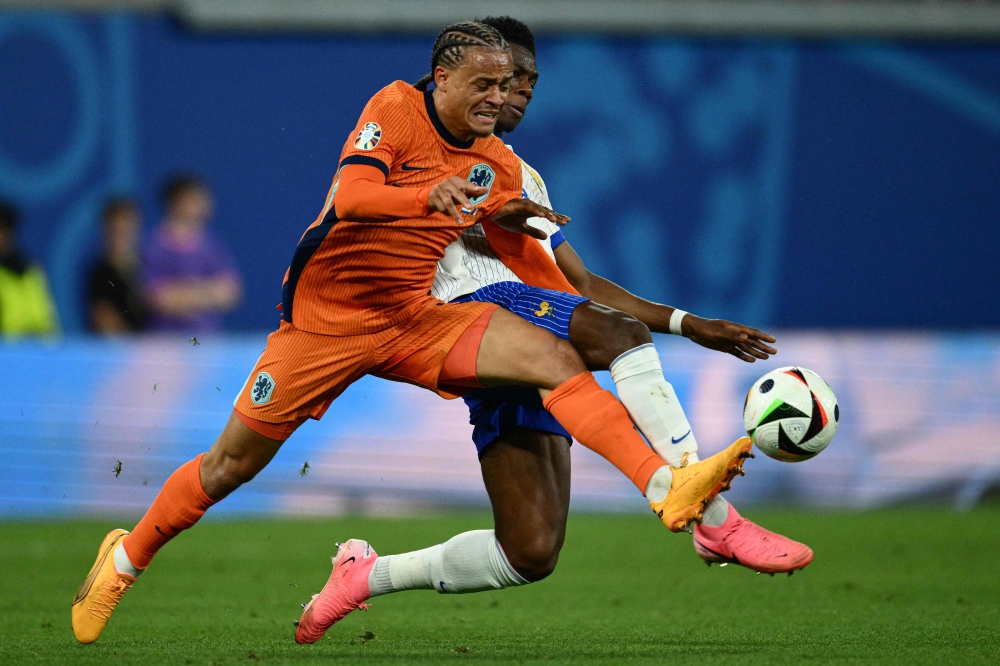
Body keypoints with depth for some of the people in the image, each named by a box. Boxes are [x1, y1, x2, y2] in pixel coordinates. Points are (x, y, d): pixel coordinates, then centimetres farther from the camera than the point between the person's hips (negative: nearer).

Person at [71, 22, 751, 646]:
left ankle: (667, 485, -33)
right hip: (327, 314, -4)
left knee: (556, 358, -18)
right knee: (233, 464, 1)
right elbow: (351, 196, -30)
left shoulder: (499, 166, 4)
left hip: (415, 316, 4)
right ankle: (125, 560, 25)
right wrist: (429, 196, -44)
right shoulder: (396, 108, -13)